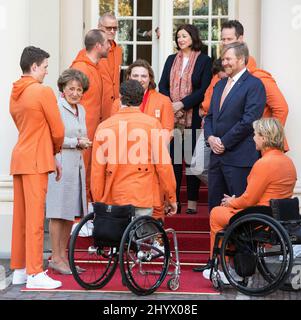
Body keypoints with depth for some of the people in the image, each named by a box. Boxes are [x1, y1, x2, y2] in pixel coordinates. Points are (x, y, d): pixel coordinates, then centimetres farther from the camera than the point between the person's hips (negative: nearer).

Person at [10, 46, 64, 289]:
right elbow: (58, 131, -8)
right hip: (36, 161, -8)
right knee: (35, 216, -6)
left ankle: (19, 270, 18)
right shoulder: (43, 92, -11)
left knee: (20, 216, 11)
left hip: (19, 159, 8)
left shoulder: (15, 94, 13)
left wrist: (50, 157, 18)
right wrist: (55, 151, 13)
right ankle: (35, 274, -3)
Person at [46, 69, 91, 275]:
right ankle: (56, 258, 0)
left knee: (71, 213, 9)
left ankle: (63, 255, 17)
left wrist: (84, 143, 6)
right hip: (60, 164, -8)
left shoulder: (81, 110, 18)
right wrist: (76, 142, -12)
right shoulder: (56, 108, -8)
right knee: (58, 213, -5)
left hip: (77, 165, 8)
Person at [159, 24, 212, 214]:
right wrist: (171, 105, -7)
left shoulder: (204, 60, 1)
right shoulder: (171, 60, 16)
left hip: (193, 117, -4)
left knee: (192, 157, 1)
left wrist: (182, 103, -14)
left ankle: (192, 201, 7)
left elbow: (204, 90, -7)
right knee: (173, 157, 2)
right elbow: (162, 86, 10)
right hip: (172, 117, 4)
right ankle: (174, 199, 7)